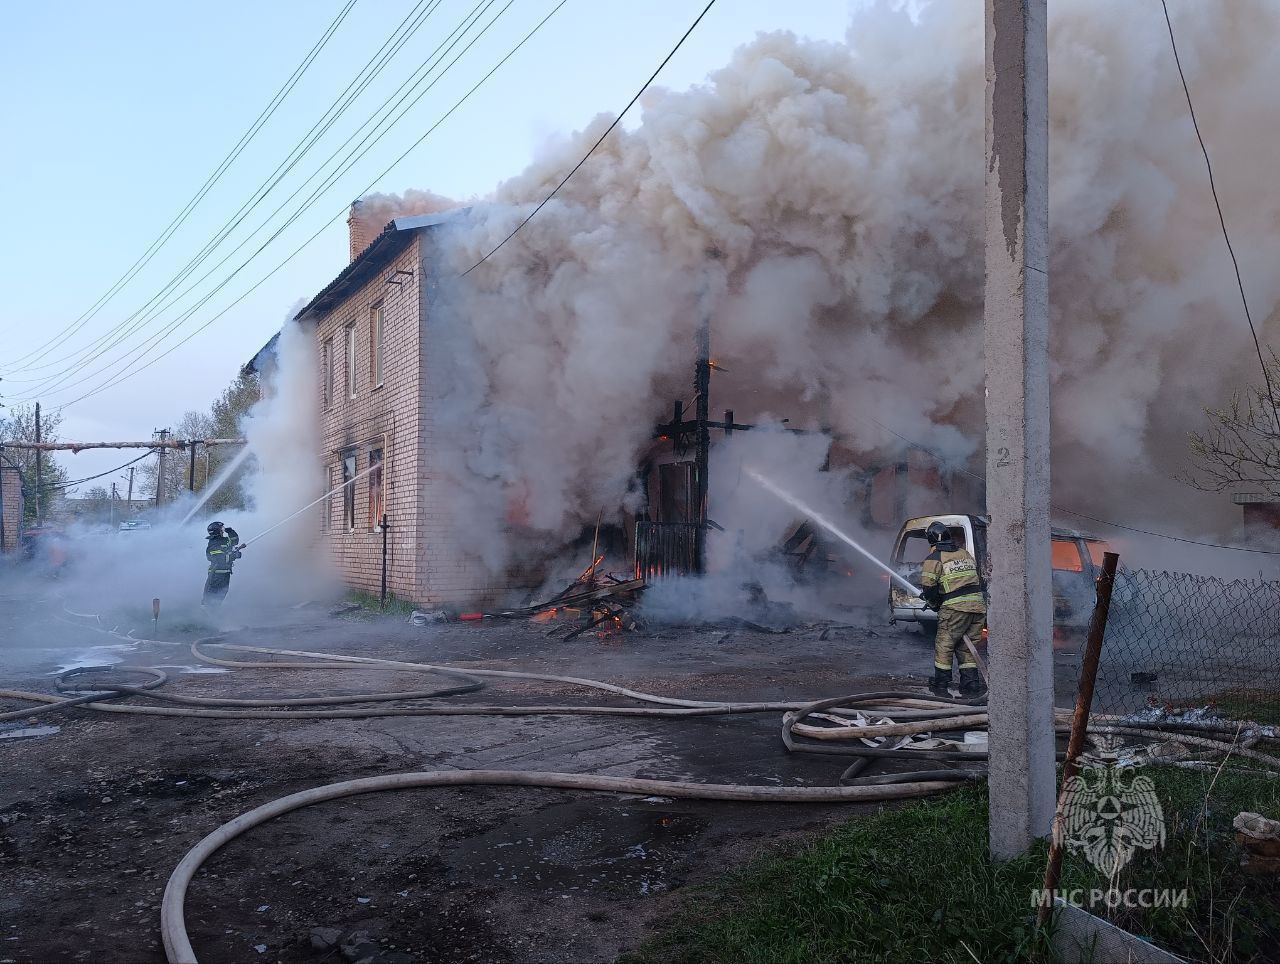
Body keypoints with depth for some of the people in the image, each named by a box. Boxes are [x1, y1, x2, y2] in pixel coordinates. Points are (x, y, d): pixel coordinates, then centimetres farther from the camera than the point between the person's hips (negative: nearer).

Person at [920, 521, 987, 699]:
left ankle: (941, 686, 12)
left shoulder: (934, 558, -3)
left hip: (955, 608, -6)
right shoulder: (965, 553, 17)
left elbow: (928, 585, -7)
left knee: (944, 647, 7)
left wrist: (933, 603, 12)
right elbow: (979, 577, 22)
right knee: (966, 648, 15)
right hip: (978, 605, 6)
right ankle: (971, 685, 12)